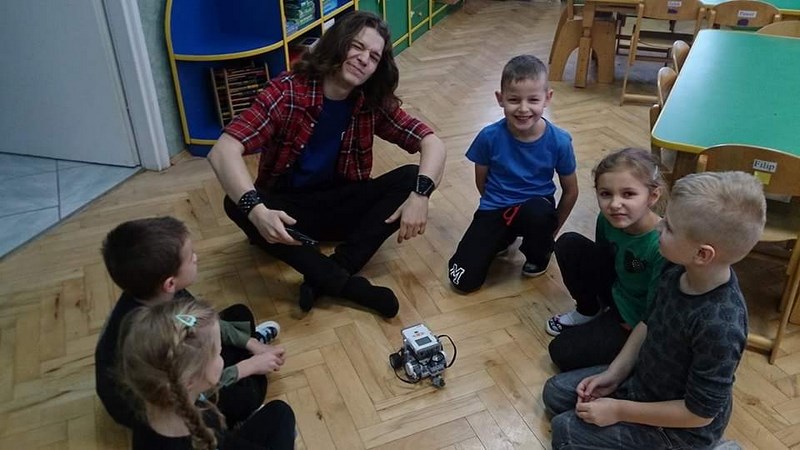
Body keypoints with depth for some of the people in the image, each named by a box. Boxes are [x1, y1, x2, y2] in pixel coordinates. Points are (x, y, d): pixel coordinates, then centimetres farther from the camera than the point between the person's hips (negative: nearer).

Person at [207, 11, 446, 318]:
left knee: (410, 178, -19)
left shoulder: (374, 103, -7)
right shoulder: (287, 92, -19)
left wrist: (419, 194, -31)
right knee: (236, 205, -33)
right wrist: (256, 209, -46)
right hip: (287, 210, -2)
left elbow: (432, 143, -10)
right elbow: (223, 151, -28)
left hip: (340, 205, 3)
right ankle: (350, 286, -33)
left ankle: (324, 279, -28)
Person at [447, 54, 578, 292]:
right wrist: (500, 209, 10)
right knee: (464, 281, -11)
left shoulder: (559, 141, -16)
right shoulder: (489, 137, -16)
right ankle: (503, 237, 19)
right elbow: (481, 182, 2)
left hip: (536, 206, 0)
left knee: (539, 213, -40)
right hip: (495, 209, 1)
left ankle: (538, 255, -1)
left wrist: (550, 230, 7)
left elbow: (570, 190, -1)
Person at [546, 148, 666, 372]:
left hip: (635, 321, -6)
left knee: (563, 352, -13)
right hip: (615, 291, 6)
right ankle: (589, 312, 12)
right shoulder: (608, 218, -17)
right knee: (568, 244, -8)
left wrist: (633, 329, -12)